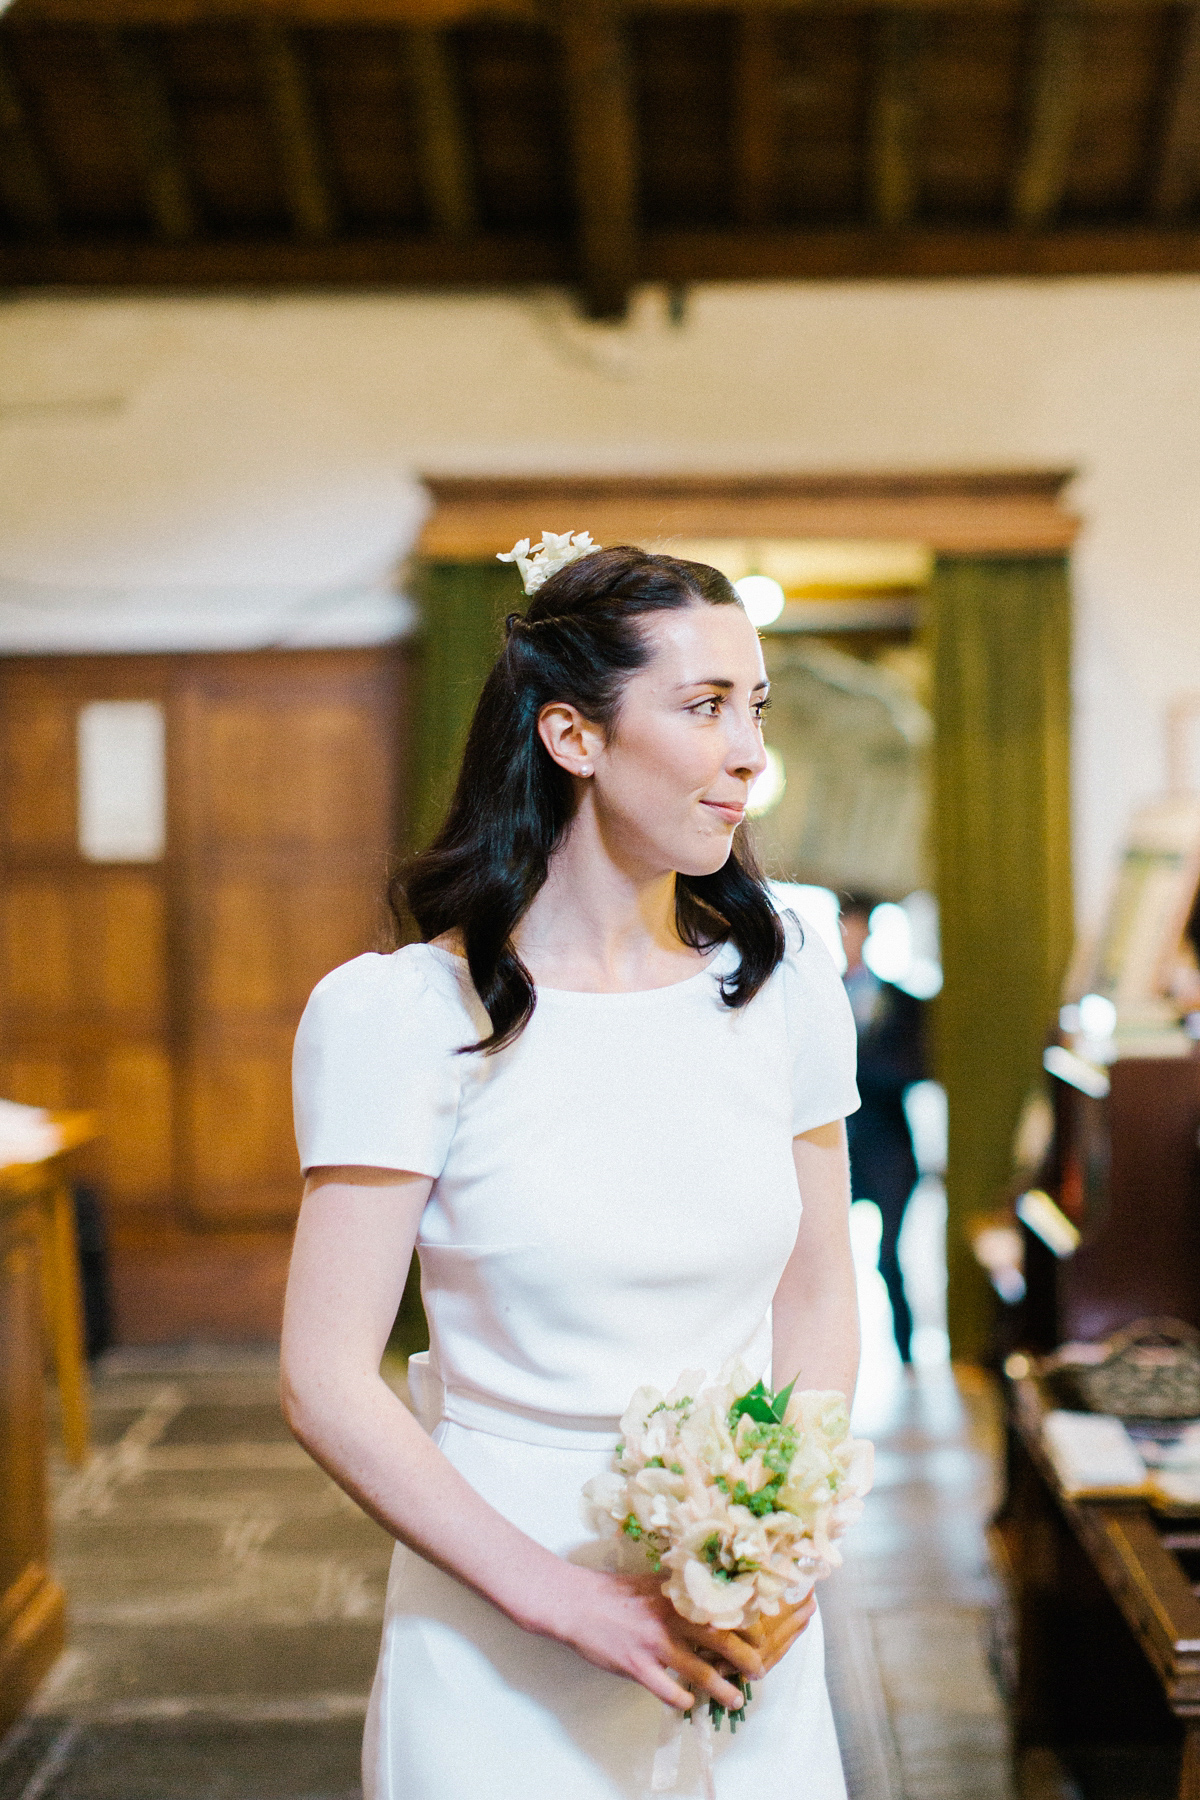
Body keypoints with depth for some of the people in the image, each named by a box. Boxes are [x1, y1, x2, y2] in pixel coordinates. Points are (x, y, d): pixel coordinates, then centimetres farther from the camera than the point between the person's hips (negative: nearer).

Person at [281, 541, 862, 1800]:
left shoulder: (783, 981, -1)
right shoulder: (403, 1015, -14)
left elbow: (820, 1302, 6)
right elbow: (329, 1385, -14)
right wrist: (565, 1597, -18)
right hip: (503, 1667, -4)